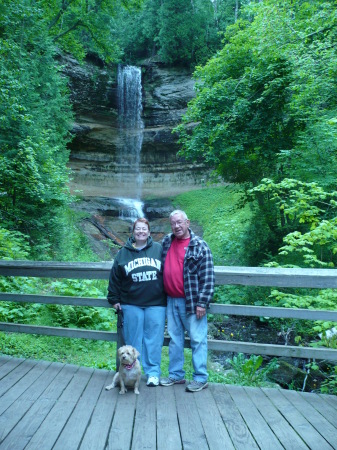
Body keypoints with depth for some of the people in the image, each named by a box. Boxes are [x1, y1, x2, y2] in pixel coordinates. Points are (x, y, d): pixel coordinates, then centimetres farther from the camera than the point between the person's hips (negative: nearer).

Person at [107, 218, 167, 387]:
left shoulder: (158, 249, 2)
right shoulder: (124, 253, 6)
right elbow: (115, 277, 10)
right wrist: (114, 299, 9)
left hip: (156, 304, -1)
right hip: (131, 305, 1)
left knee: (153, 339, 4)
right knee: (133, 339, 10)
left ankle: (153, 373, 19)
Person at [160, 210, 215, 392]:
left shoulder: (200, 246, -8)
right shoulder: (166, 242, 9)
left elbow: (208, 278, -10)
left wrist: (202, 303, -14)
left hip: (191, 301, -6)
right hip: (171, 301, 6)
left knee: (197, 339, 3)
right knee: (174, 338, 14)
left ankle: (200, 377, 16)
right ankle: (176, 375, 27)